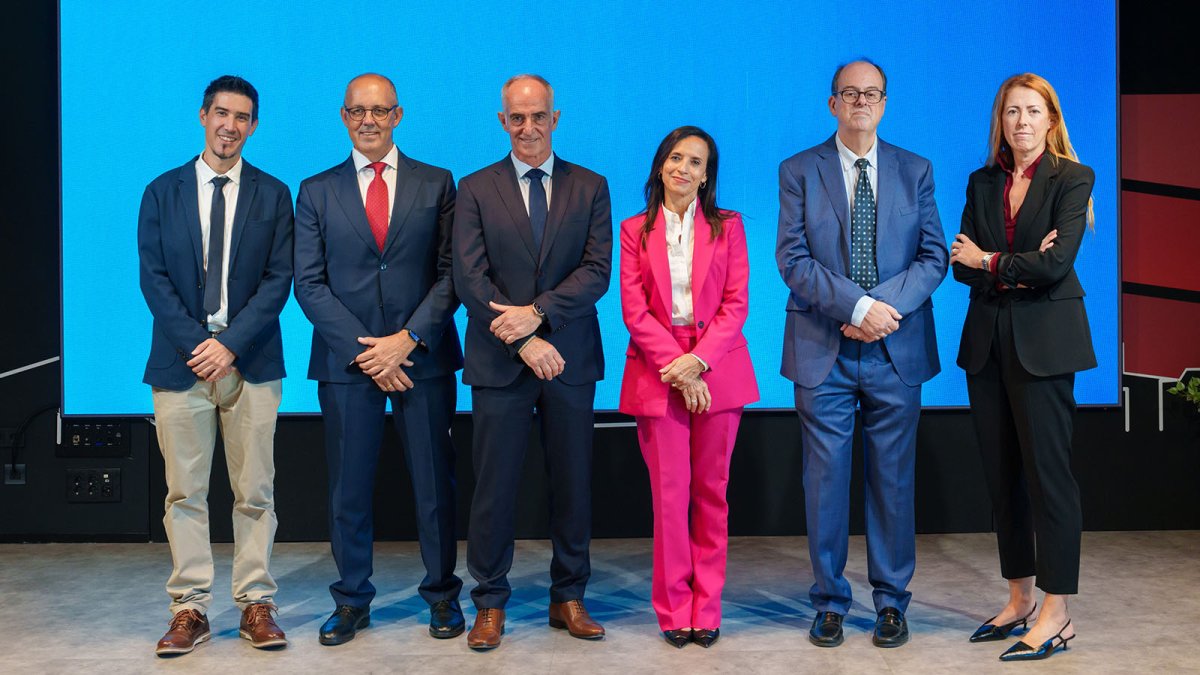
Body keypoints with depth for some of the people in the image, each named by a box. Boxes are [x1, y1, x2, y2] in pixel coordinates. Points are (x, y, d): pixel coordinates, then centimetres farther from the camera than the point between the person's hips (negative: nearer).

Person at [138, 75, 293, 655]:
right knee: (185, 493, 3)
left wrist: (231, 344, -11)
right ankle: (190, 609, 11)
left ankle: (256, 605, 11)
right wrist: (197, 344, -10)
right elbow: (153, 277, 2)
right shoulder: (162, 192, 9)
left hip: (251, 362, 0)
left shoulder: (273, 195, 7)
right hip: (180, 361, 1)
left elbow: (278, 280, 0)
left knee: (255, 492, 3)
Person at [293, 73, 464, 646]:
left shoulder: (436, 185, 7)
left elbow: (450, 273, 1)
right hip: (345, 361, 1)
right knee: (348, 487, 6)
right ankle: (352, 600, 19)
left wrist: (409, 338, -11)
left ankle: (442, 593, 19)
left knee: (434, 483, 5)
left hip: (422, 357, 0)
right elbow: (309, 284, 2)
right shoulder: (316, 192, 8)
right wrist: (362, 349, -9)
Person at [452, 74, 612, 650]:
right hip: (499, 361, -1)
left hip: (570, 359, 1)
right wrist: (523, 342, -14)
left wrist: (537, 312, -17)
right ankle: (490, 603, 15)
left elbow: (598, 271, -4)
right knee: (493, 486, 3)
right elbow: (470, 278, -5)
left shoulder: (590, 187, 7)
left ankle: (568, 598, 21)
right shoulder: (476, 189, 5)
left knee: (572, 483, 8)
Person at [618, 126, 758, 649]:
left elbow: (736, 304, 0)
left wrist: (698, 360, -14)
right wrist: (675, 364, -13)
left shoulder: (727, 227, 8)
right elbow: (634, 310, -1)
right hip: (657, 373, 0)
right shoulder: (635, 231, 7)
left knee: (710, 491, 5)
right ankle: (673, 610, 10)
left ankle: (706, 609, 13)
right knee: (669, 493, 0)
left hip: (717, 371, 1)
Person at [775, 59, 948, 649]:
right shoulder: (799, 172, 3)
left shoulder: (915, 171, 9)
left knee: (893, 479, 7)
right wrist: (858, 305, -17)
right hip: (823, 353, -1)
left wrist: (888, 306, -14)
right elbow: (792, 259, -6)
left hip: (896, 352, 1)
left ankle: (891, 601, 19)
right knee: (825, 480, 4)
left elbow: (934, 256, 2)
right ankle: (830, 602, 16)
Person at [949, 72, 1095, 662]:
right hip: (988, 341, 6)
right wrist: (1019, 269, -12)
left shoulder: (1072, 179, -2)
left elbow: (1056, 263, -14)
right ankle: (1020, 599, 19)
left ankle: (1057, 613, 1)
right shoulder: (983, 183, 13)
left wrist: (990, 263, -4)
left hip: (1042, 341, -5)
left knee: (1047, 471, -5)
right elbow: (962, 264, 3)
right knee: (1002, 474, 9)